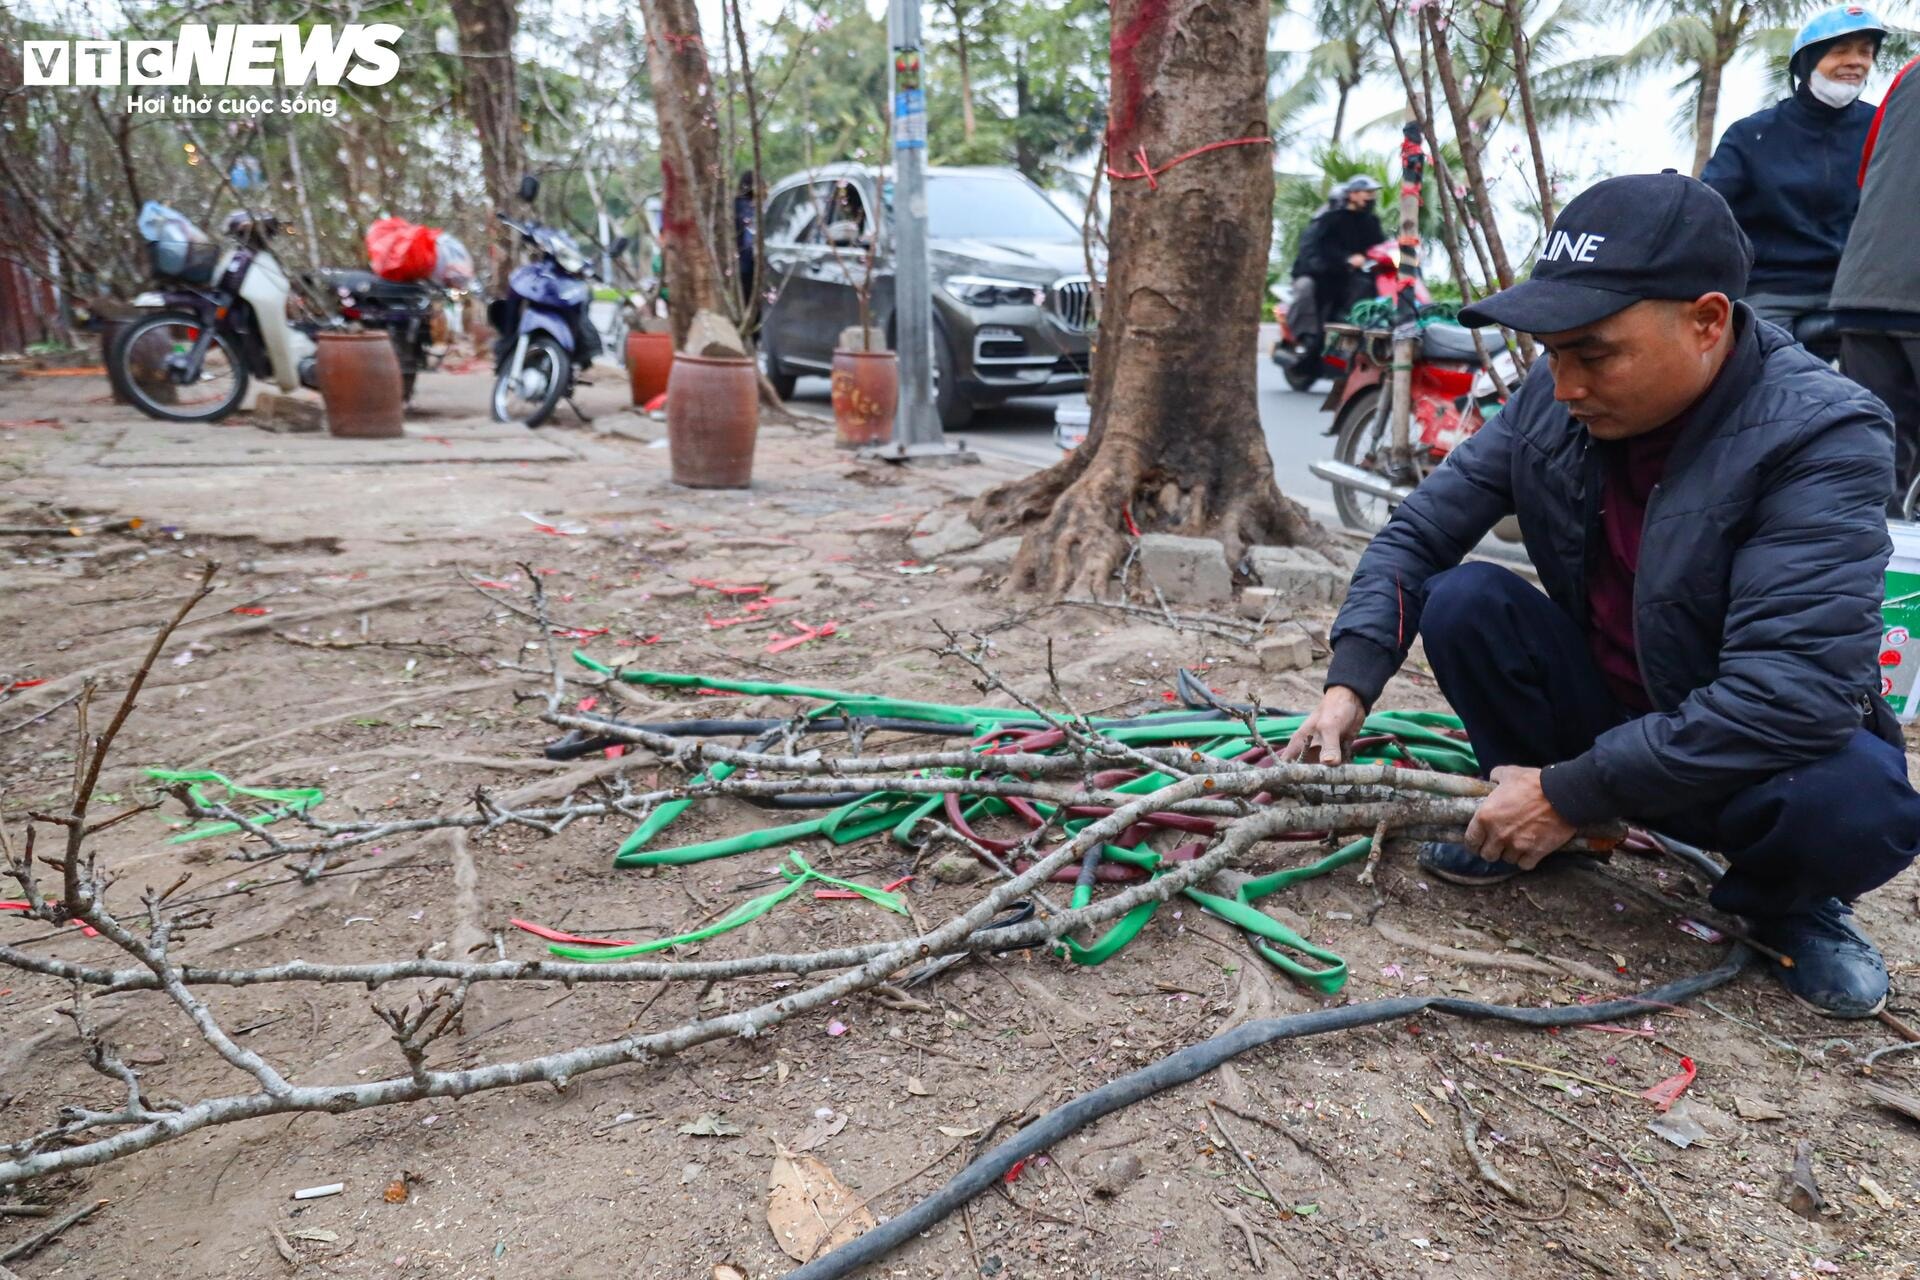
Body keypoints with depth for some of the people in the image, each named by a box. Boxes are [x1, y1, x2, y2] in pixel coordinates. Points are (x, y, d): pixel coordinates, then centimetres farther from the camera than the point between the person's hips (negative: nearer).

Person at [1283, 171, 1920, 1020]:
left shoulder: (1823, 439, -25)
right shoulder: (1553, 397, -10)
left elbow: (1792, 696, -33)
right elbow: (1420, 530, -6)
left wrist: (1571, 793, -30)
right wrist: (1349, 685, -20)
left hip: (1758, 747, -3)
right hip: (1598, 702, 4)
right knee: (1463, 600, -19)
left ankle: (1783, 903, 3)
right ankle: (1523, 826, 4)